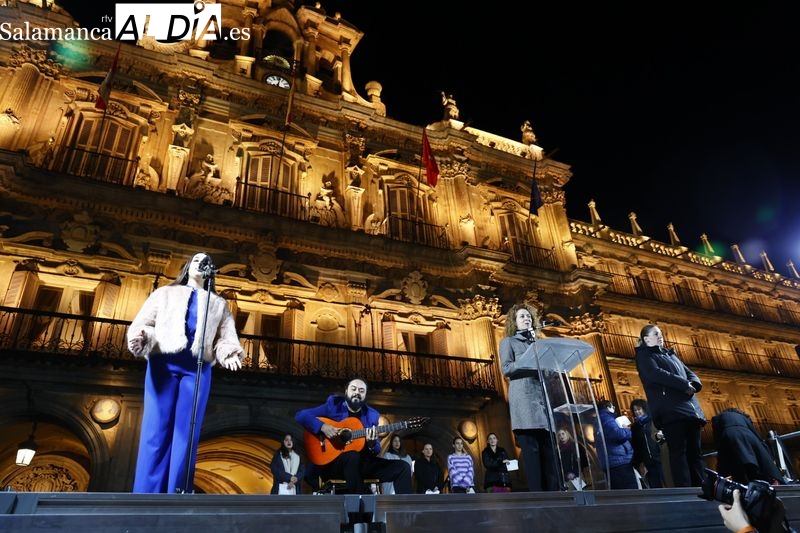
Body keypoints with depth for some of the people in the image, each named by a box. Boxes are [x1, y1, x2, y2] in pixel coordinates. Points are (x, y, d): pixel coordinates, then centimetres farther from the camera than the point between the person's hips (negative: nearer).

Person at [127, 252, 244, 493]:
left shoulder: (218, 303, 23)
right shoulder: (165, 293, 21)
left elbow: (225, 339, 11)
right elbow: (142, 322, 10)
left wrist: (228, 355, -11)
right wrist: (141, 337, -14)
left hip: (198, 369, 1)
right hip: (163, 364, -1)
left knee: (187, 434, -5)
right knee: (155, 432, -6)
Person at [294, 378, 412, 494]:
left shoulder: (372, 415, 7)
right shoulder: (333, 405, 0)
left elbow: (375, 452, 8)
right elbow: (301, 415, -6)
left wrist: (372, 444, -16)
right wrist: (322, 427, -20)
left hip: (361, 463, 4)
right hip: (332, 462, -4)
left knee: (403, 467, -11)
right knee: (353, 457, -39)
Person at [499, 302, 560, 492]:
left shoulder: (537, 342, 27)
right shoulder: (508, 341, 12)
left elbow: (546, 367, 24)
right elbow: (506, 368, -2)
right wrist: (531, 361, -13)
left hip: (542, 395, 5)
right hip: (523, 397, -5)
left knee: (549, 446, -3)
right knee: (531, 447, -10)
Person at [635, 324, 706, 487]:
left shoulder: (670, 355, 29)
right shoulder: (644, 355, 6)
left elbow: (690, 373, 20)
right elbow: (656, 374, -12)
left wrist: (693, 384, -4)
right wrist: (685, 384, -12)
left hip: (689, 408, 7)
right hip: (670, 410, -7)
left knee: (694, 451, 2)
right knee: (679, 451, -13)